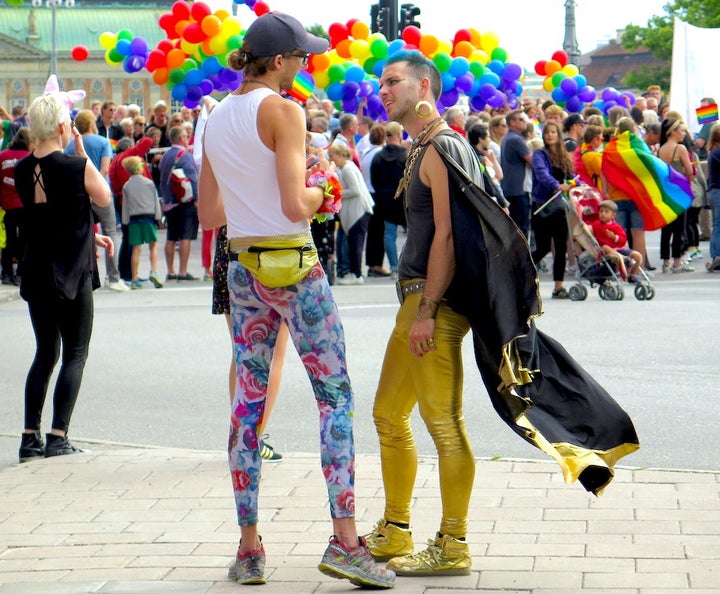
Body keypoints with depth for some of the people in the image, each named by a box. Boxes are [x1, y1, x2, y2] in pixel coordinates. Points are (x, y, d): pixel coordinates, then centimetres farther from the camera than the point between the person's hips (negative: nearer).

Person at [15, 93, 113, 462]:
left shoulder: (23, 170, 3)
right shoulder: (77, 166, -15)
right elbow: (104, 199, 2)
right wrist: (83, 153, 3)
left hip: (35, 272, 6)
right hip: (71, 273, -5)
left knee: (45, 354, 15)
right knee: (75, 354, 4)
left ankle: (31, 438, 10)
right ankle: (58, 438, -2)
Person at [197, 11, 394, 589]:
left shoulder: (216, 119, 10)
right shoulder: (283, 111, -12)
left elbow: (209, 214, 14)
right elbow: (295, 207, -19)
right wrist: (322, 182, 1)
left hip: (243, 269, 7)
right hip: (294, 267, -7)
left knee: (249, 400, 8)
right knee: (336, 395, -1)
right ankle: (345, 540, -6)